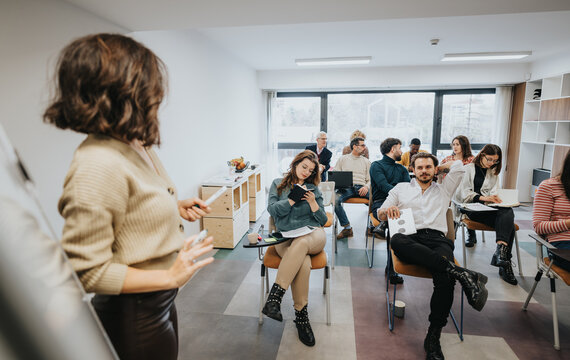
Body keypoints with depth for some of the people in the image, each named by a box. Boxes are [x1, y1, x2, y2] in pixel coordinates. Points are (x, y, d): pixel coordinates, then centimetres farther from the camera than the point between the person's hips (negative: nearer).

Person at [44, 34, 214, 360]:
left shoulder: (137, 146, 0)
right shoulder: (98, 165, -29)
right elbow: (87, 270, -26)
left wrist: (176, 208, 0)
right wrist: (170, 277, -24)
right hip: (134, 316, -8)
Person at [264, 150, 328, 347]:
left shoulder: (313, 189, 20)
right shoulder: (278, 184, 19)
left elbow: (323, 221, 14)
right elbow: (272, 209, 2)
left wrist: (313, 202, -3)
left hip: (313, 235, 1)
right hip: (285, 238, -1)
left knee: (300, 243, -38)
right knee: (303, 263, -34)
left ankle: (275, 297, -36)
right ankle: (301, 316, -22)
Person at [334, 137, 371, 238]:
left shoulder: (366, 161, 23)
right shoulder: (343, 159, 20)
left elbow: (370, 179, 15)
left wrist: (366, 187, -8)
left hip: (361, 188, 1)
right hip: (346, 187, -1)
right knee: (335, 200, -33)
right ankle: (347, 228, -21)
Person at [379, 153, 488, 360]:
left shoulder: (443, 189, 29)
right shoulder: (401, 188, 27)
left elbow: (459, 166, 15)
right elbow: (380, 214, 18)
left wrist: (439, 167, 32)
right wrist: (387, 210, -5)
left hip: (437, 239, 1)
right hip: (410, 239, 0)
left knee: (445, 277, -32)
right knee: (396, 240, -39)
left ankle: (433, 337, -21)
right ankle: (460, 273, -42)